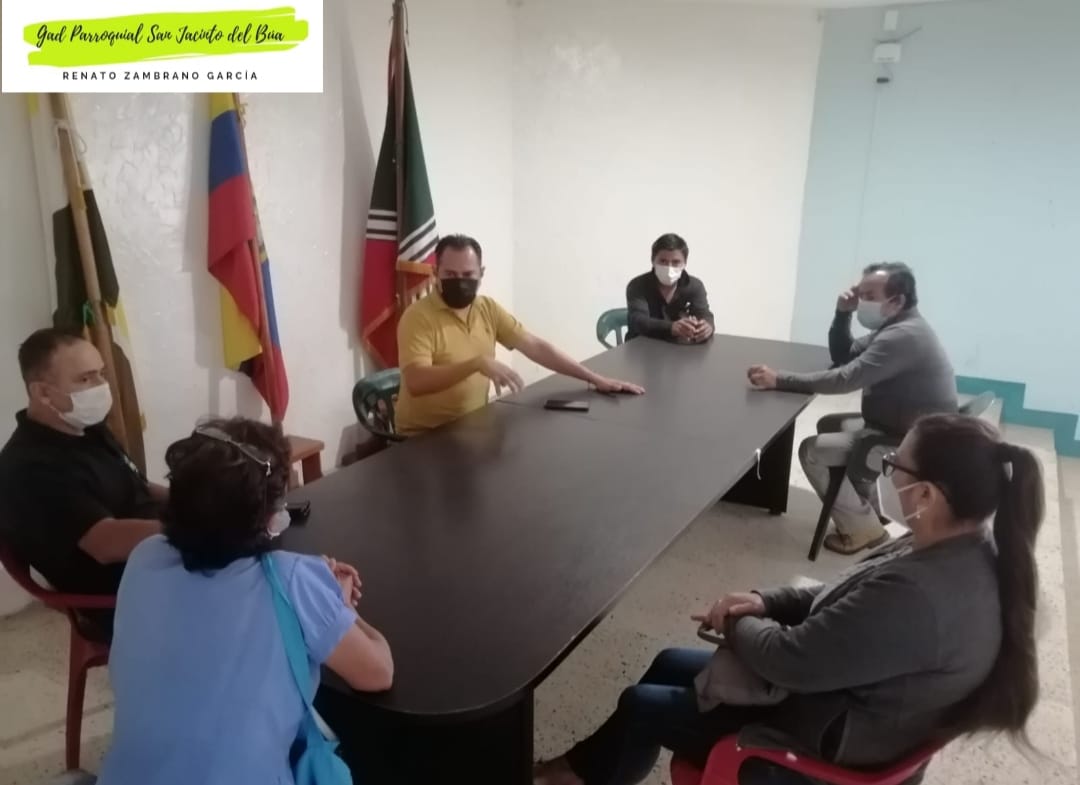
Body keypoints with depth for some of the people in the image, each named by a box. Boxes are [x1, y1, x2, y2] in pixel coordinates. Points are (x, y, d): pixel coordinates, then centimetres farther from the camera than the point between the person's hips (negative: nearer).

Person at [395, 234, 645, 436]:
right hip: (424, 434, -6)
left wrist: (595, 379, 0)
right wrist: (477, 363, -35)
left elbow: (535, 347, 4)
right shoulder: (418, 317, -15)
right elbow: (416, 382, -27)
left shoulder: (488, 309, 4)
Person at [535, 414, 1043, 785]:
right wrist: (766, 602, -5)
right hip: (847, 694, 9)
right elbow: (843, 600, 7)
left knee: (641, 705, 6)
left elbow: (791, 661, -29)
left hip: (835, 741, -9)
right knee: (669, 664, 17)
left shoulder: (915, 597, -38)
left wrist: (736, 624, -9)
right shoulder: (966, 553, -6)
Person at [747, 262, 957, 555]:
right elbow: (843, 356, 13)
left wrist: (779, 379, -33)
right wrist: (843, 313, -3)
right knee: (829, 425, 22)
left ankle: (863, 530, -1)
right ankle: (864, 507, 25)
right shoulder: (897, 326, 8)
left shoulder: (904, 336, -26)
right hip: (901, 426, 11)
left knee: (811, 450, -11)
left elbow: (845, 379, -32)